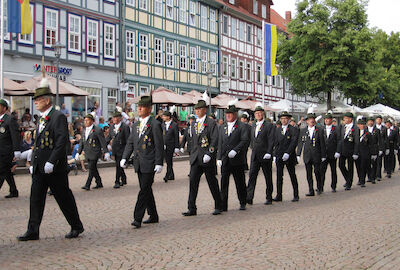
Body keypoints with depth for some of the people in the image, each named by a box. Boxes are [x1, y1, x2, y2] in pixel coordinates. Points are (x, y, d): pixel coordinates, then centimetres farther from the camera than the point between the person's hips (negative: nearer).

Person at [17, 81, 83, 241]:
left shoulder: (58, 117, -11)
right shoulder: (42, 119, 16)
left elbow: (62, 141, -20)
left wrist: (51, 162, -24)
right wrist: (33, 163, 17)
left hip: (54, 168, -8)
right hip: (39, 168, 8)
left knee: (64, 198, 3)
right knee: (36, 198, 6)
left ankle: (76, 227, 18)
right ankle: (33, 231, 11)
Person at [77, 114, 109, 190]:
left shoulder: (97, 130, -9)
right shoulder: (85, 130, 13)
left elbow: (103, 142, -10)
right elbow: (82, 142, 18)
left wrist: (106, 152, -12)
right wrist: (78, 152, 14)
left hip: (94, 153, -7)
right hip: (87, 154, 7)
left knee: (91, 169, -9)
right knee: (93, 169, 11)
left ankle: (87, 185, -9)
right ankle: (99, 183, 21)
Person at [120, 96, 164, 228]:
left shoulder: (155, 124, -8)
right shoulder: (135, 125, 14)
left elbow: (159, 146, -11)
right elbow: (130, 143, 16)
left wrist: (159, 163, -15)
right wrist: (124, 158, 4)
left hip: (149, 164, -8)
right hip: (139, 163, 8)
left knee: (144, 190, -8)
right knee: (146, 190, 13)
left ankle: (138, 218, -8)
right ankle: (153, 216, 24)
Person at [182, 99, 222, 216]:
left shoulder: (211, 123, -4)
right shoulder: (194, 125, 15)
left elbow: (214, 140, -11)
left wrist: (209, 154, -20)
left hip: (207, 158, -5)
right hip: (195, 158, 5)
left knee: (212, 183, 5)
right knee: (193, 181, -4)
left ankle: (218, 207, 19)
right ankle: (192, 209, -2)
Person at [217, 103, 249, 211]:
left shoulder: (242, 126, 0)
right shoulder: (222, 127, 16)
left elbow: (245, 141, -9)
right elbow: (220, 143, 15)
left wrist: (235, 150, -20)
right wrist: (219, 157, 8)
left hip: (237, 160, -4)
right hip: (225, 160, 4)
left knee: (240, 182, 6)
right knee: (224, 182, -2)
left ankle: (243, 203, 20)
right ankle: (223, 205, 1)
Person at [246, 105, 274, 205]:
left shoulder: (269, 126, -3)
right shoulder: (253, 126, 16)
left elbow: (271, 141, -10)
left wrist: (269, 153, -18)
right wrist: (254, 150, 14)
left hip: (265, 156, -5)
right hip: (254, 156, 5)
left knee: (268, 177, 4)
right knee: (252, 175, -7)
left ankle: (269, 198, 13)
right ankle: (249, 197, -12)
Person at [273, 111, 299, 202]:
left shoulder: (293, 130, -2)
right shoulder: (277, 130, 13)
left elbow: (294, 143, -11)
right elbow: (276, 143, 13)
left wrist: (287, 153, -20)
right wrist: (276, 155, 3)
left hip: (290, 156, -4)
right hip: (279, 156, 4)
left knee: (293, 176, 3)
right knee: (279, 176, 0)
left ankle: (296, 195, 10)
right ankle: (278, 196, 2)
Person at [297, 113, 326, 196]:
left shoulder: (319, 130, 2)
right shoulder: (303, 131, 8)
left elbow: (322, 144, 2)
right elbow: (300, 143, 9)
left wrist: (323, 155, -1)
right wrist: (298, 155, 3)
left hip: (316, 155, -2)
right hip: (307, 155, 2)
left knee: (317, 171, -5)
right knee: (309, 174, 3)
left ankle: (319, 188, 17)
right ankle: (311, 191, 9)